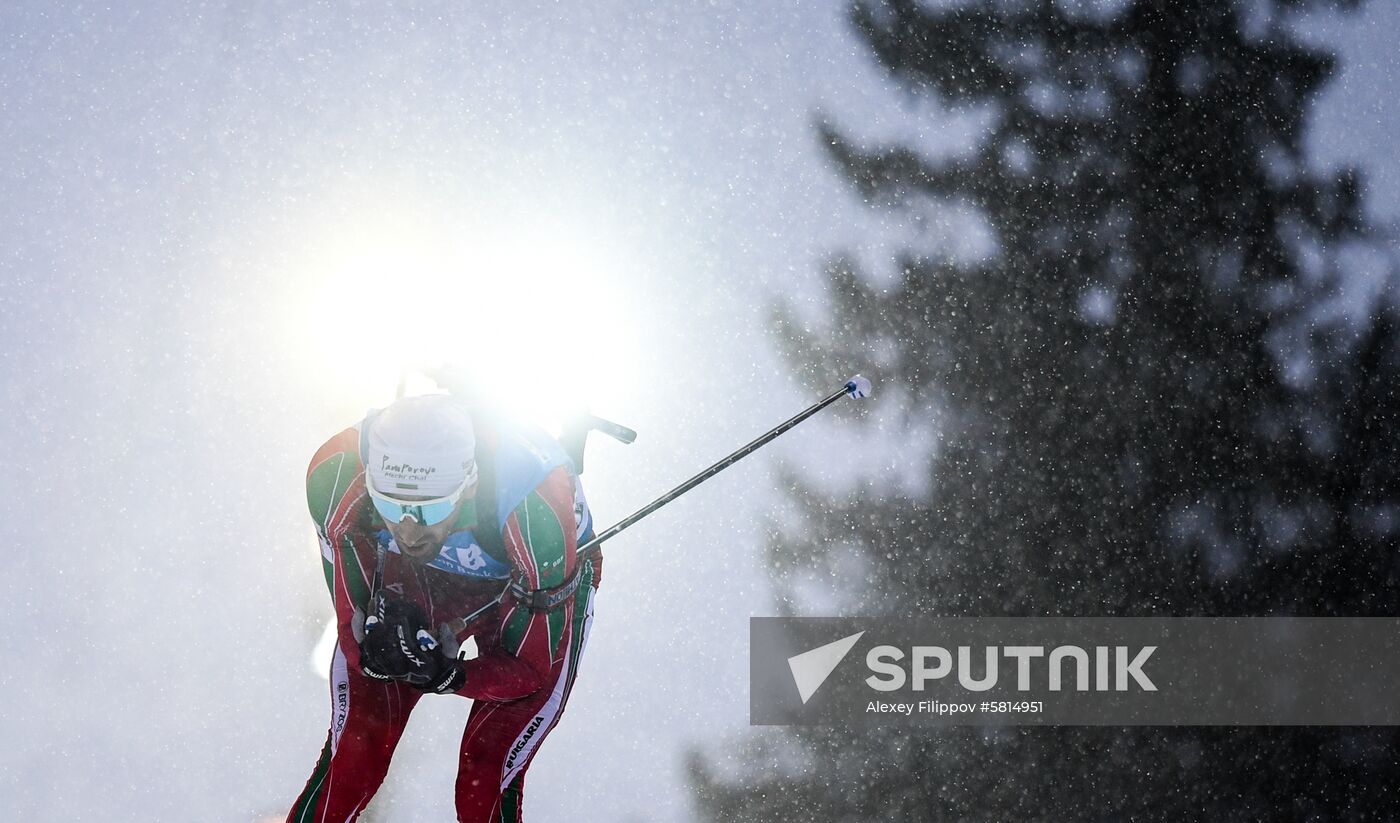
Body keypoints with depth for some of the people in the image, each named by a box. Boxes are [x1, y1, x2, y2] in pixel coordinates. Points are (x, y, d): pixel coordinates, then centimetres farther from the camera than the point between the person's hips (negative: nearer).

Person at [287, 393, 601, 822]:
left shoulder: (536, 512, -42)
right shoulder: (337, 477, -35)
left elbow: (530, 669, -25)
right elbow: (352, 624, -20)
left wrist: (448, 677, -43)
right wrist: (376, 651, -43)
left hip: (538, 589, -2)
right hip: (406, 578, 2)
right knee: (351, 759, -3)